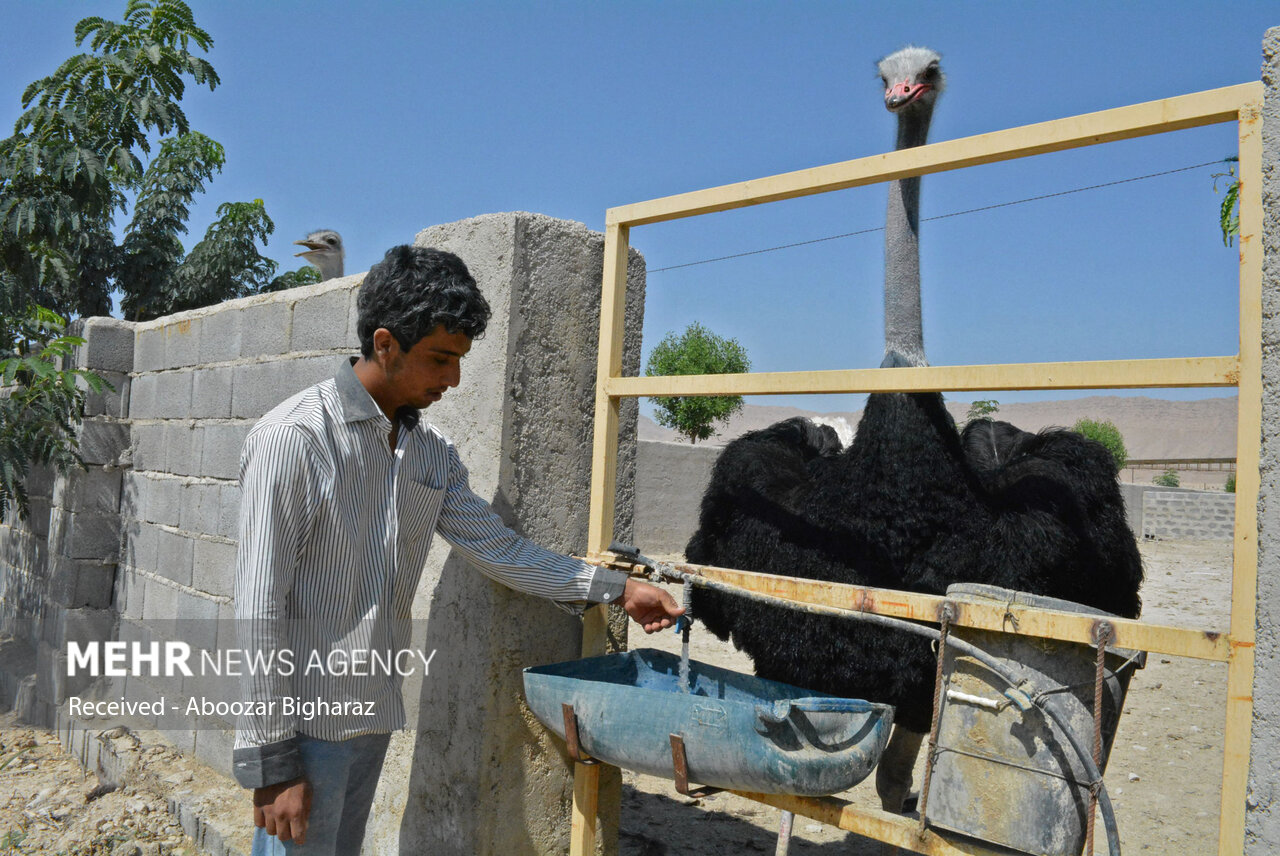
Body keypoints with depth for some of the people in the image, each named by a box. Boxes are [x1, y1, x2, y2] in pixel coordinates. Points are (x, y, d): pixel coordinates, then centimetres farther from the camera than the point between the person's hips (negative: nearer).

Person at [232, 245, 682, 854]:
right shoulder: (294, 438, -17)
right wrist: (273, 762, -16)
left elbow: (498, 548, 9)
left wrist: (614, 588, 3)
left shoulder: (432, 453, 5)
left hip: (374, 713, 7)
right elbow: (261, 611, -18)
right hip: (306, 723, -7)